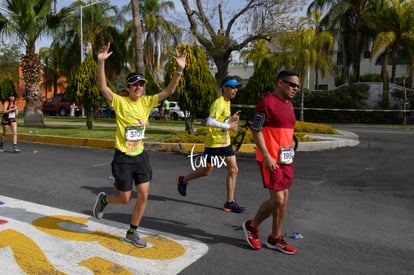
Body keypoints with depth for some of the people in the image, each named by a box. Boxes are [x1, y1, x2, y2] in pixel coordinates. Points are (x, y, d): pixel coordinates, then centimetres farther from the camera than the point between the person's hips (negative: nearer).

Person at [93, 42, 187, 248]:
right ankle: (103, 200, 40)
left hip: (141, 156, 4)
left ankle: (132, 233, 22)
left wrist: (179, 70, -17)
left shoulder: (147, 102, 1)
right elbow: (102, 87, -26)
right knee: (125, 198, 5)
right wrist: (101, 62, -36)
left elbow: (168, 91, -6)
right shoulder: (119, 102, -11)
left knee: (143, 195, 3)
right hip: (123, 158, -4)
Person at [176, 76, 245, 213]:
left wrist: (231, 119, 1)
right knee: (207, 170, 6)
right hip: (213, 142, -8)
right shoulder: (219, 103, -19)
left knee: (233, 170, 2)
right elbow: (210, 122, -29)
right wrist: (229, 126, -27)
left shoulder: (227, 102, 11)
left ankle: (230, 202, 10)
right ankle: (183, 180, 32)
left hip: (225, 142, 8)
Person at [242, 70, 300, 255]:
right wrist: (267, 157, -21)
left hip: (286, 159, 9)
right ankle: (252, 226, 16)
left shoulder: (289, 105, 14)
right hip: (271, 160, -9)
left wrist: (289, 156, 20)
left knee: (284, 199, 10)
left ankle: (275, 239, 23)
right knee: (277, 200, -8)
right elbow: (255, 131, -16)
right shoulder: (267, 103, -13)